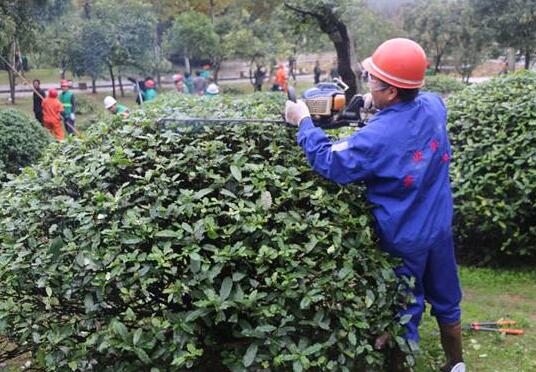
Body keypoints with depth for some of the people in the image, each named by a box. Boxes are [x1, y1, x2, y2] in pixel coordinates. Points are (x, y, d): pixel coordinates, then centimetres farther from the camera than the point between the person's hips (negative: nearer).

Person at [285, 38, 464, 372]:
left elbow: (329, 162, -19)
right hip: (439, 228, 6)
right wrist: (379, 104, 2)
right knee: (446, 298, 23)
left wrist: (304, 122, -9)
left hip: (404, 238, -6)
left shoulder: (378, 137, -29)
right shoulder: (434, 106, -10)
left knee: (404, 309, 12)